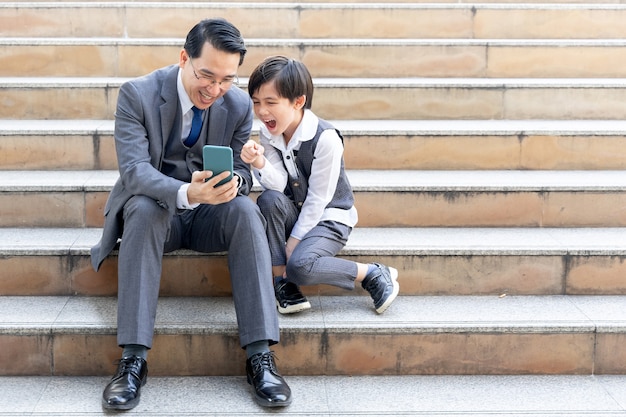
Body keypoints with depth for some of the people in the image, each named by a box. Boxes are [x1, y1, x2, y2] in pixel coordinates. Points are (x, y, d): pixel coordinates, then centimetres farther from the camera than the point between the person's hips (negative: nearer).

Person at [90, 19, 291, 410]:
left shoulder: (239, 104, -5)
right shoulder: (137, 94, -14)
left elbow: (242, 171, -1)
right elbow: (134, 169, -24)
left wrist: (233, 182, -29)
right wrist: (186, 193, -44)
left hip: (211, 214, 2)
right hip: (157, 209, -2)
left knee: (246, 209, -30)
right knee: (143, 208, -35)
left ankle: (260, 356, -32)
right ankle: (133, 359, -34)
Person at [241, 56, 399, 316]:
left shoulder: (325, 138, -23)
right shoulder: (268, 134, -5)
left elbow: (318, 199, -19)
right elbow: (278, 185, -15)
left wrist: (294, 240, -17)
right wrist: (259, 163, -35)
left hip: (328, 217, -6)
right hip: (295, 214, 6)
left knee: (300, 265, -31)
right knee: (268, 200, -28)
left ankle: (373, 274, -10)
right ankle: (281, 280, -16)